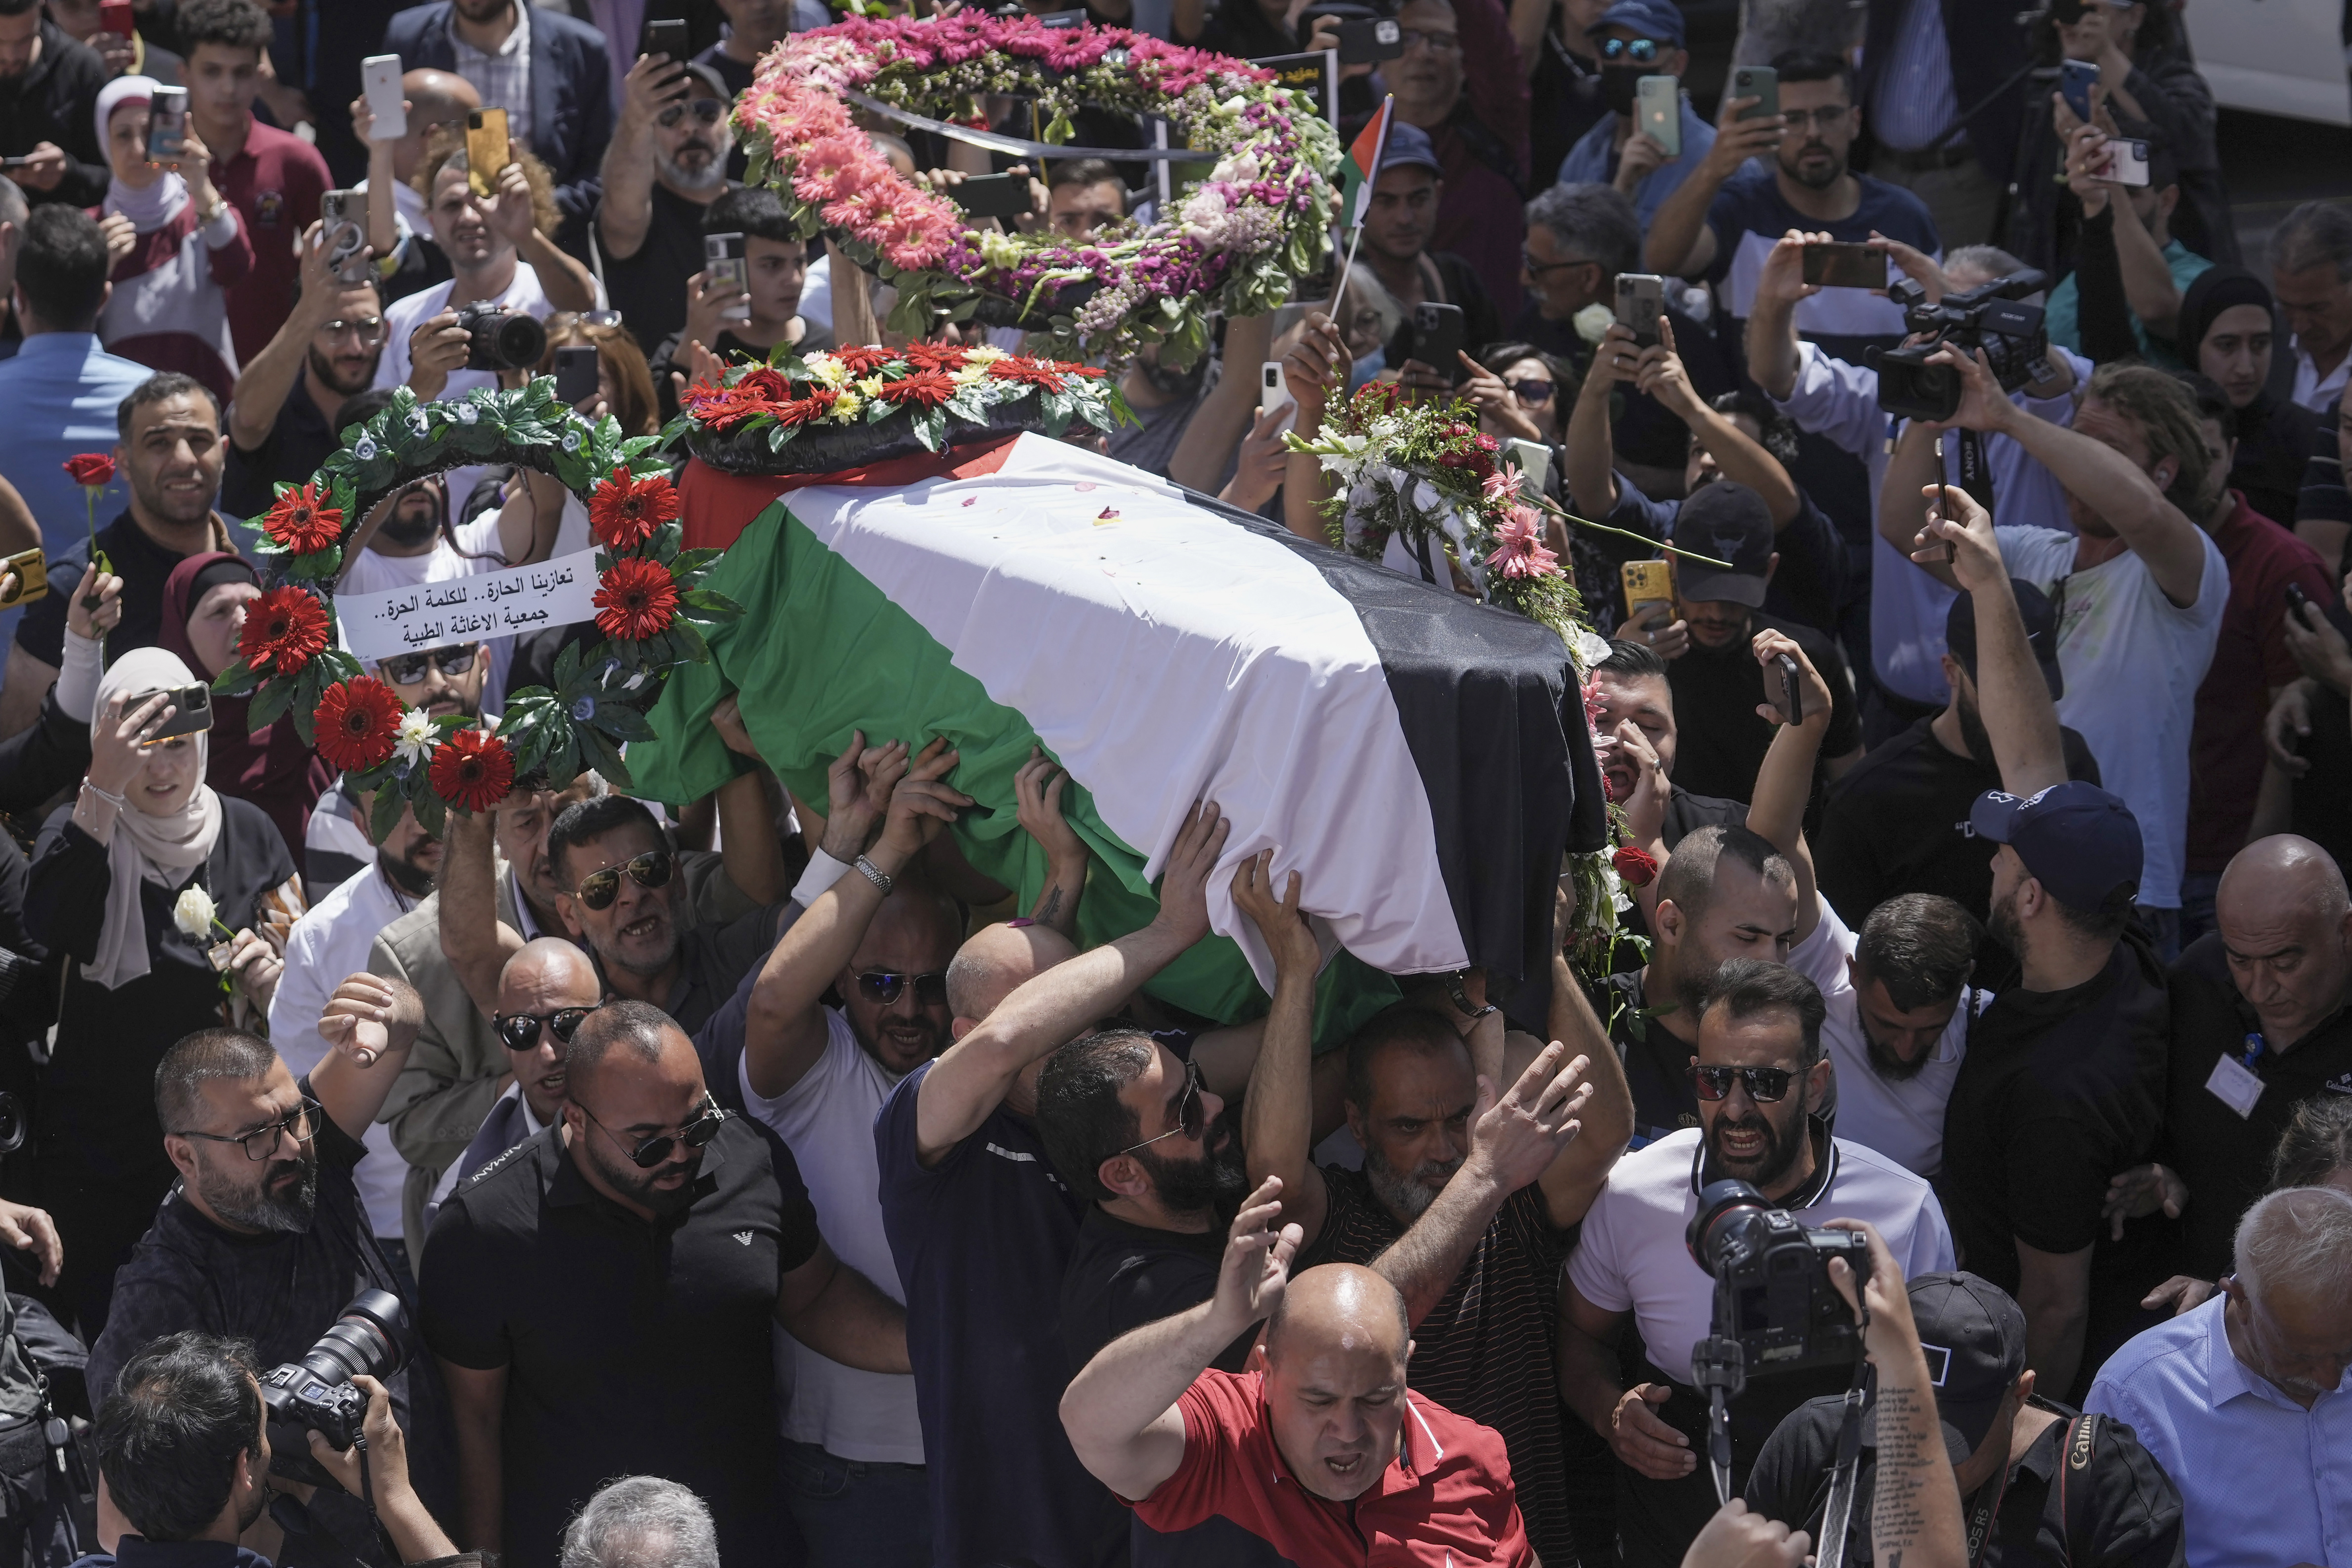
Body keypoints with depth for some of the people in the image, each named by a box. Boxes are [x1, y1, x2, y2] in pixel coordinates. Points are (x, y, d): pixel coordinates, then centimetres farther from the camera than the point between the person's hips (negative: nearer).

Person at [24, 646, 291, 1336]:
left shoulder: (246, 832, 1)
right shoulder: (80, 828, -6)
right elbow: (48, 923, -31)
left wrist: (269, 981, -16)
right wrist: (103, 788, -40)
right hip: (102, 1143, -2)